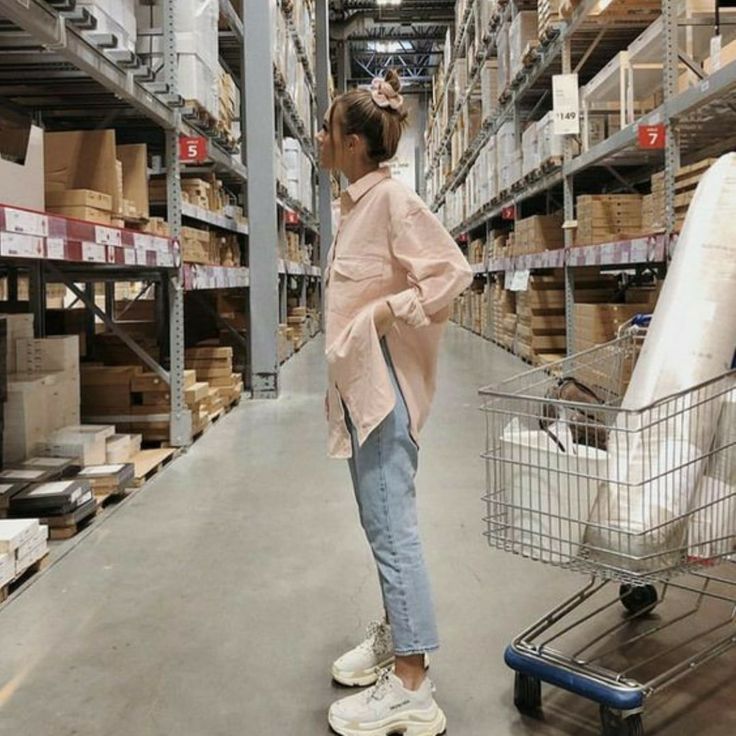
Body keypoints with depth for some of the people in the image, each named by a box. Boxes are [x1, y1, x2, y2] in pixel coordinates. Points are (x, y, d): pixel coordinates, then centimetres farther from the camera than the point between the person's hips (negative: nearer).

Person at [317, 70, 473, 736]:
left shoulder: (393, 199, -13)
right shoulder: (358, 203, 14)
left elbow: (453, 272, -20)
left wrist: (384, 315, -20)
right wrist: (343, 379, 15)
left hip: (385, 385, -10)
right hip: (360, 384, 10)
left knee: (392, 528, -6)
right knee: (383, 524, 19)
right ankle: (394, 636, 35)